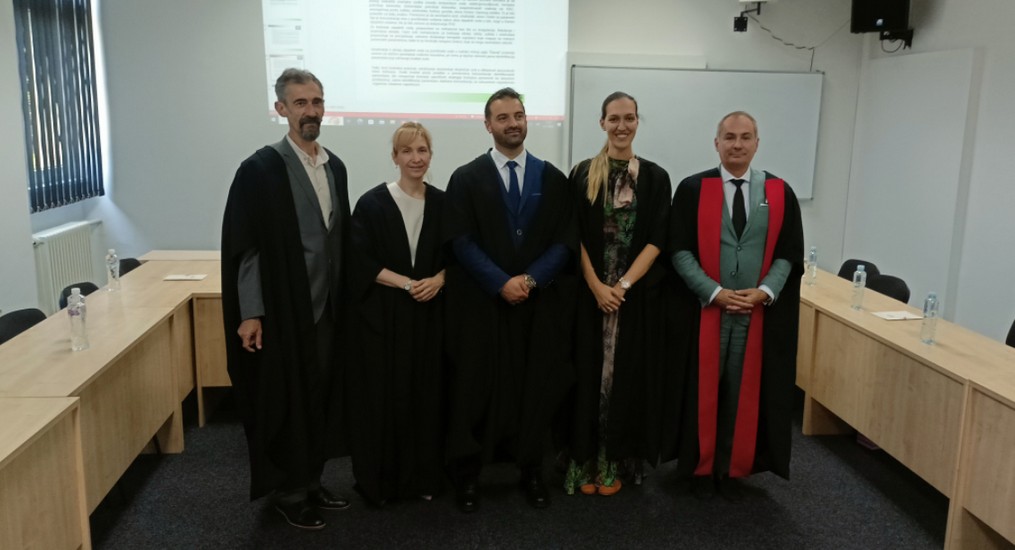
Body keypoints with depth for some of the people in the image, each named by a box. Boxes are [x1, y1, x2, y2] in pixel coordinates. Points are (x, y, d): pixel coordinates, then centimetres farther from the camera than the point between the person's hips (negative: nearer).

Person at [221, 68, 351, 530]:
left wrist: (344, 297, 14)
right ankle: (288, 491, 24)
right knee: (285, 402, 7)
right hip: (282, 311, -6)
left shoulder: (335, 166, 9)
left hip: (327, 308, 6)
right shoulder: (261, 169, -10)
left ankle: (310, 481, 31)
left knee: (320, 398, 14)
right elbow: (242, 245, -12)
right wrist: (250, 312, -15)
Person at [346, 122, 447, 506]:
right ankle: (380, 479, 17)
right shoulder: (372, 203, -5)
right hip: (381, 314, -3)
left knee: (426, 393, 7)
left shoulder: (442, 203, 5)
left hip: (430, 314, 3)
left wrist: (437, 280, -11)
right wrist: (407, 283, -17)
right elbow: (360, 262, -9)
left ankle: (423, 475, 21)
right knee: (382, 396, 1)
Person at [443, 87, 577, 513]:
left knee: (536, 387, 7)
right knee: (477, 389, 3)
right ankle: (467, 473, 17)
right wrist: (502, 283, -14)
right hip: (482, 302, -2)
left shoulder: (552, 179, 8)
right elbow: (462, 242, -5)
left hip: (540, 303, 2)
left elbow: (566, 240, 2)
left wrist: (530, 278, -11)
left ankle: (531, 469, 21)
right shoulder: (466, 178, 2)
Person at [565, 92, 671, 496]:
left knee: (628, 374, 7)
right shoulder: (583, 174, 2)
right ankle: (585, 461, 18)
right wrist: (597, 286, -12)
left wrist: (623, 285, -13)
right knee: (589, 374, 5)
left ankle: (614, 462, 21)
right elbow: (575, 237, -2)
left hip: (639, 294, 0)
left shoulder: (655, 177, 2)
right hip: (590, 292, 0)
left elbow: (656, 240, -4)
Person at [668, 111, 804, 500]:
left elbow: (789, 254, 4)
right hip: (705, 309, -2)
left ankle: (734, 468, 26)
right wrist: (715, 293, -15)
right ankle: (702, 467, 24)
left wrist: (763, 292, -12)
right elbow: (680, 251, -7)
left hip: (761, 312, 2)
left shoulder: (779, 193, 4)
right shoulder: (693, 189, -3)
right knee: (705, 390, 8)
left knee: (745, 391, 11)